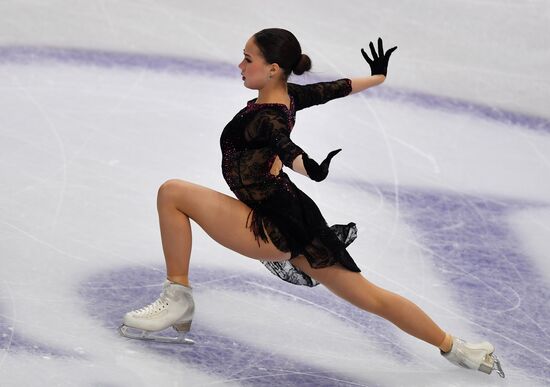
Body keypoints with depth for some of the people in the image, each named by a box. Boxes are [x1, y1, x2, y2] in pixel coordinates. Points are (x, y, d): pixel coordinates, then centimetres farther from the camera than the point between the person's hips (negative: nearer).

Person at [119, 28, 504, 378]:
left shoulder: (265, 118, -20)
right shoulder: (291, 95, 4)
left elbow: (285, 146, -40)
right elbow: (341, 87, 18)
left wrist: (312, 168, -60)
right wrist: (379, 76, 34)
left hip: (276, 229, -9)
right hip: (294, 223, 10)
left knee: (173, 193, -12)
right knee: (371, 298, 19)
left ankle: (178, 300, -5)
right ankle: (457, 348, 24)